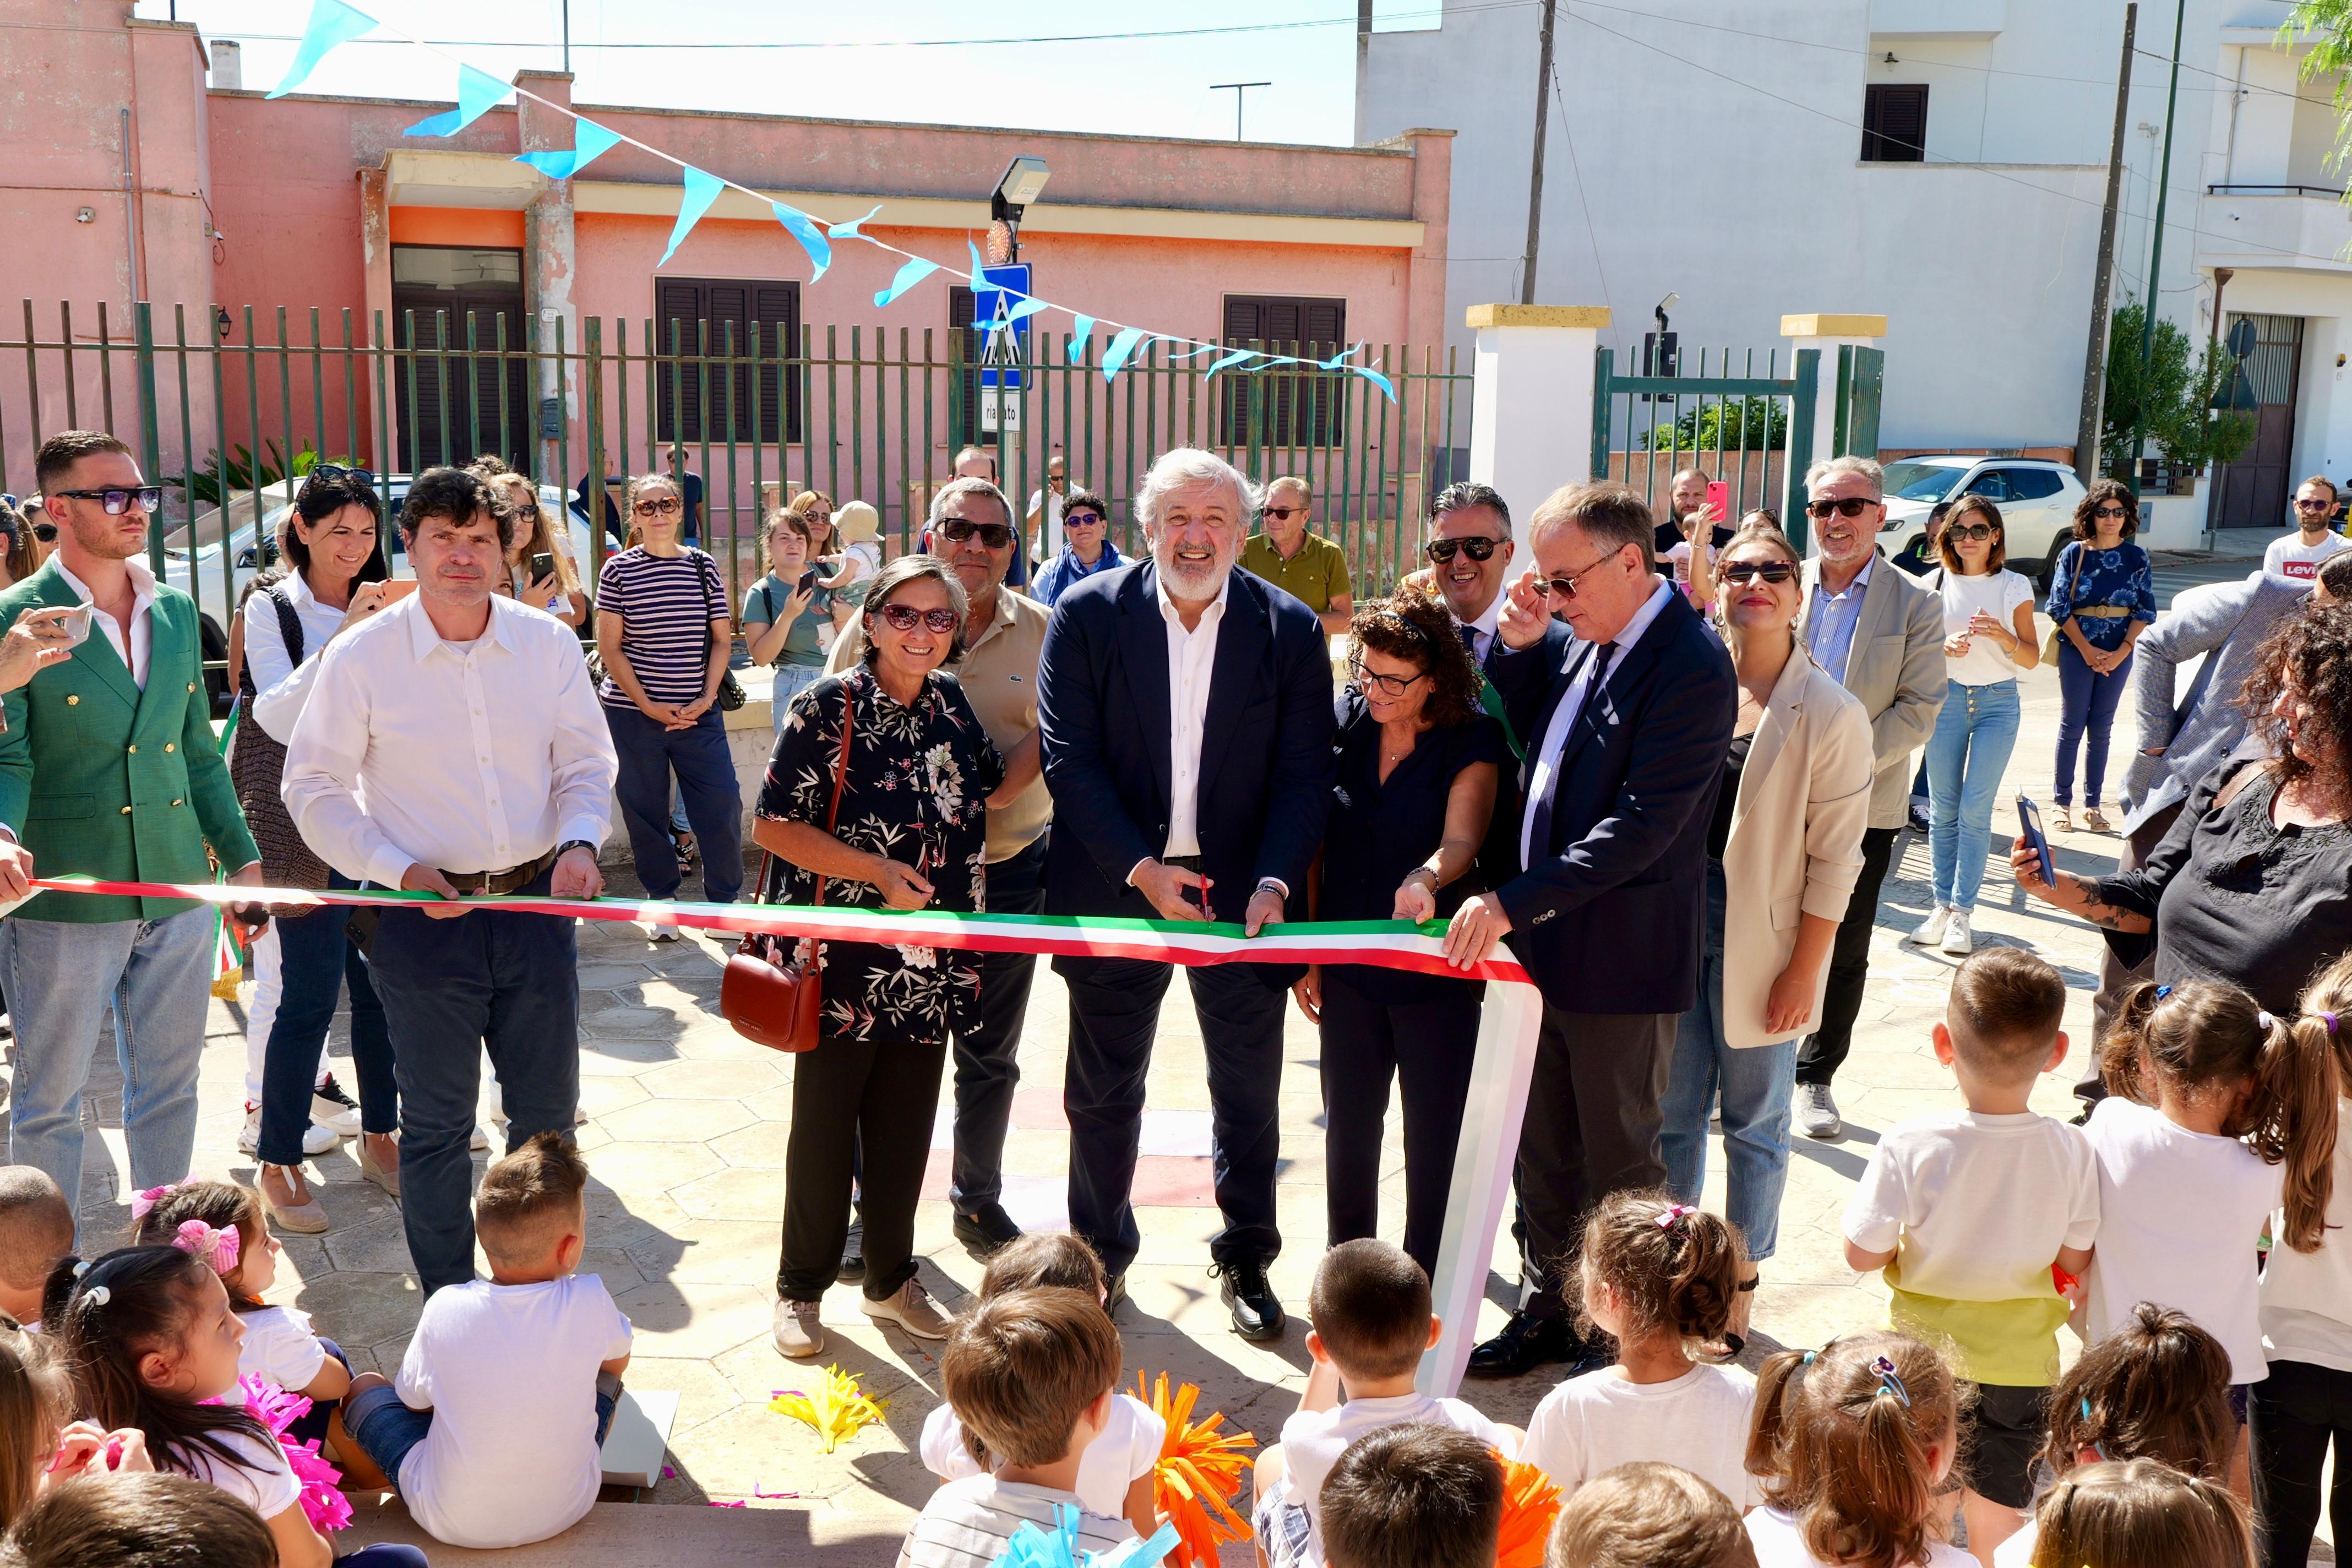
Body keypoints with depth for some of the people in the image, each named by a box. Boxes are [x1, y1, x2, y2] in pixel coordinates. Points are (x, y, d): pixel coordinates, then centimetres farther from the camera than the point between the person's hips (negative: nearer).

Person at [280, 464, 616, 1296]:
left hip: (537, 903, 3)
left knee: (548, 1114, 14)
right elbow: (315, 788, -2)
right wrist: (400, 871, -14)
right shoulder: (361, 655, -7)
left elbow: (586, 761, 8)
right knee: (437, 1125, 9)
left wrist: (579, 840, -11)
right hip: (425, 915, -3)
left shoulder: (549, 643, 0)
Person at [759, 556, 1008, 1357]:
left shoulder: (951, 705, 5)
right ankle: (800, 1289, 24)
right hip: (843, 960, -4)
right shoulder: (829, 707, -11)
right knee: (825, 1126, 8)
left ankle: (891, 1278, 31)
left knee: (905, 1126, 14)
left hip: (929, 966, 5)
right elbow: (772, 825, -13)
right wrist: (876, 870, -19)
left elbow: (991, 789, 19)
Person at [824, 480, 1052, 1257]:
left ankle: (979, 1199, 30)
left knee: (990, 1054, 14)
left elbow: (1054, 733, -2)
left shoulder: (1043, 631, 1)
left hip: (1008, 866, 1)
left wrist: (988, 794, -18)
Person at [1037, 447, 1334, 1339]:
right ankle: (1100, 1254, 33)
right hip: (1116, 888, 0)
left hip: (1241, 892, 0)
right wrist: (1142, 869, -18)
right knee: (1102, 1091, 13)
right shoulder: (1088, 614, -5)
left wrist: (1274, 883, -18)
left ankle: (1246, 1257, 29)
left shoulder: (1290, 630, -2)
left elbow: (1305, 775, -4)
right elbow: (1069, 760, -9)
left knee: (1250, 1091, 10)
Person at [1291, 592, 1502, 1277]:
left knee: (1435, 1138, 5)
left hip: (1436, 969, -3)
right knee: (1347, 1128, 12)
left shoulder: (1472, 743, -9)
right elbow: (1314, 839, 5)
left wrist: (1427, 876, -44)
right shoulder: (1343, 722, 0)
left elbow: (1460, 841, -21)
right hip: (1348, 962, 3)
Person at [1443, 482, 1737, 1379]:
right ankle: (1549, 1312, 35)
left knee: (1620, 1162, 9)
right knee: (1543, 1153, 19)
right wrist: (1523, 649, 1)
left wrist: (1515, 902, -26)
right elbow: (1544, 743, 19)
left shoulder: (1688, 667, -20)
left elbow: (1643, 826, -25)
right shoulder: (1593, 642, 7)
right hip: (1545, 944, 8)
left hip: (1620, 958, -8)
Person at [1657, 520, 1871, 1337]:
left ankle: (1742, 1280, 26)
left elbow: (1834, 858, -8)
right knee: (1672, 1114, 12)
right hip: (1676, 924, 3)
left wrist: (1803, 971, -10)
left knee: (1754, 1122, 10)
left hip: (1762, 943, -3)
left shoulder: (1830, 715, -9)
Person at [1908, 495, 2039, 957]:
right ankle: (1943, 904, 13)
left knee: (1975, 810, -6)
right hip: (1946, 698, 1)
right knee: (1942, 810, 2)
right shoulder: (1934, 583, 3)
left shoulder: (2014, 587, 1)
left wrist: (2004, 637, -20)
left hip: (1997, 702, -1)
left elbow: (2032, 658, 0)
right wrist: (1945, 647, -14)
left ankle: (1962, 911, 1)